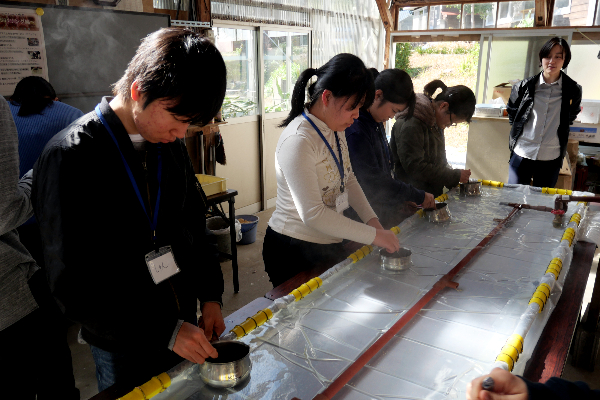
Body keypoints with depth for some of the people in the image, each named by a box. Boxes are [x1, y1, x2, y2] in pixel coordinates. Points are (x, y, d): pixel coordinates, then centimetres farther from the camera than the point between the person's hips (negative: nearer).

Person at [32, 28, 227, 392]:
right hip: (125, 352, -5)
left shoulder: (171, 144, -2)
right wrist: (165, 333, -22)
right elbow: (73, 285, -19)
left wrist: (211, 295, -1)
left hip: (183, 325, 5)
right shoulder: (70, 158, -20)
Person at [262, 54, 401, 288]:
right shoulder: (298, 141, -25)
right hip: (294, 252, -8)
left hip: (328, 244, 8)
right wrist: (373, 236, -23)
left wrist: (372, 219, 0)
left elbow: (348, 180, 14)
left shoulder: (336, 130, 4)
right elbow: (313, 214, -27)